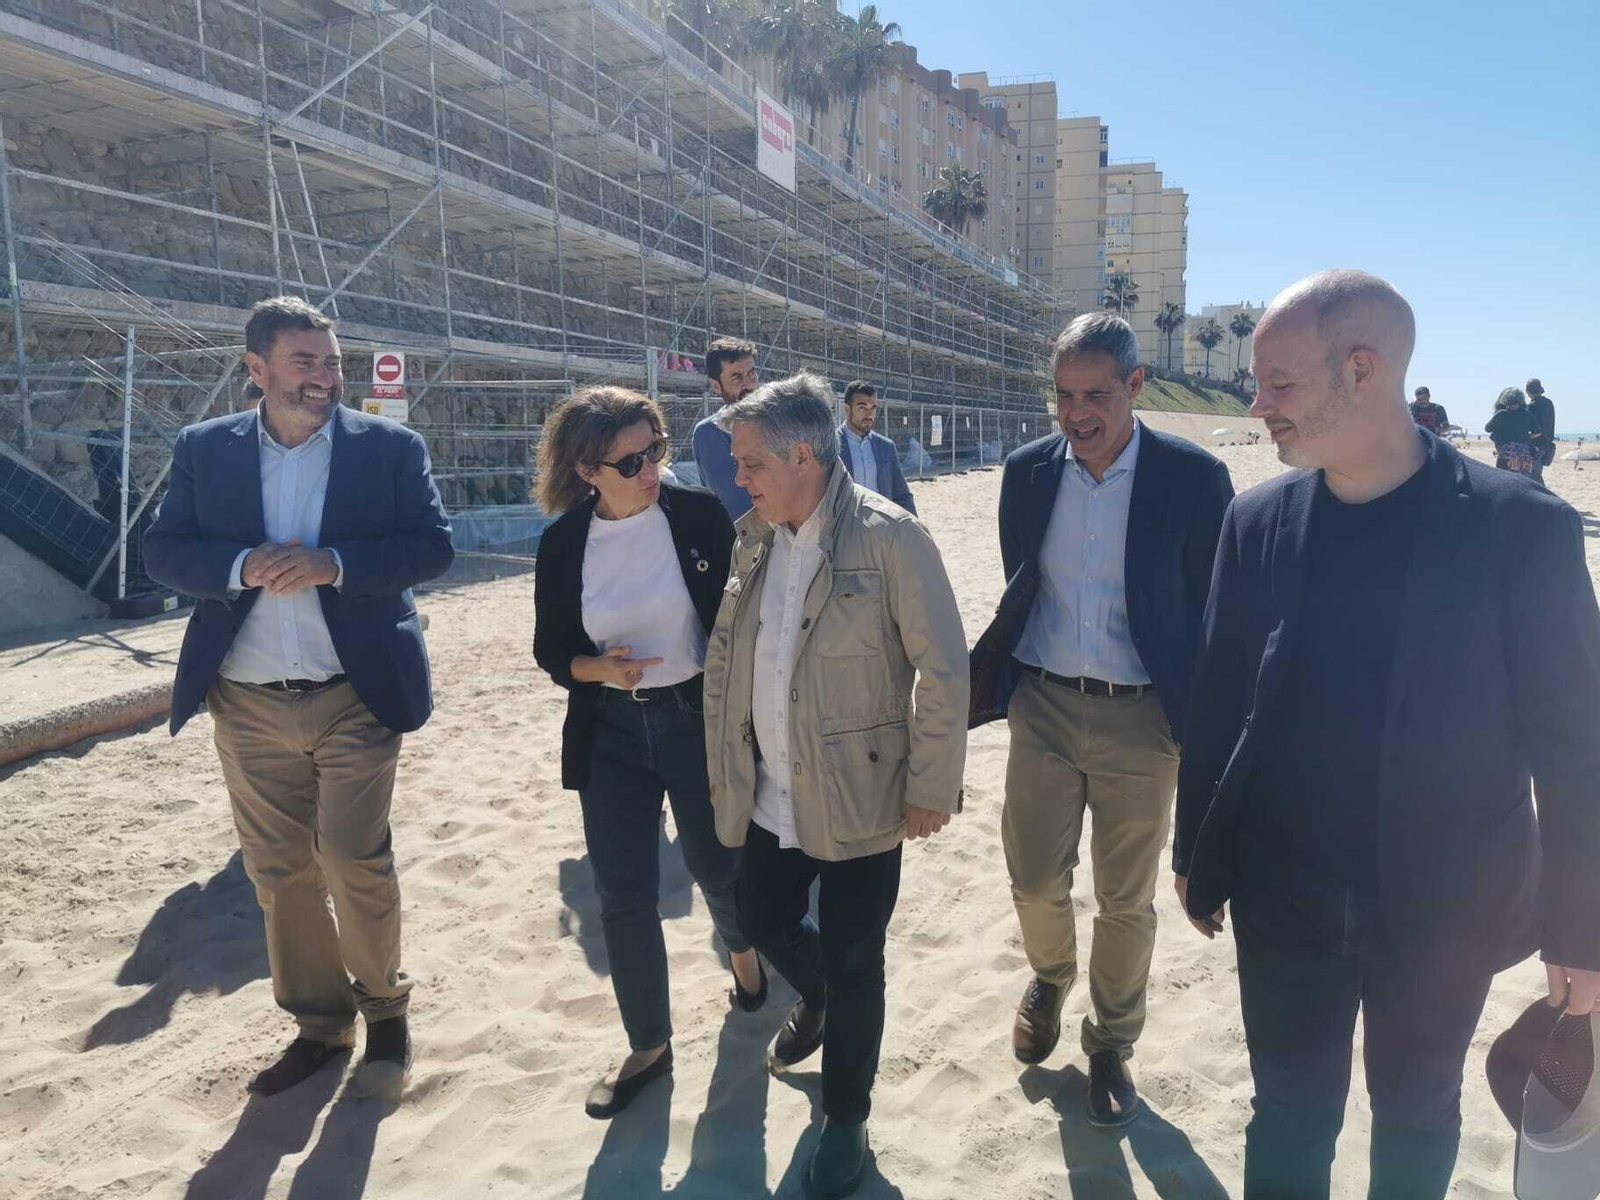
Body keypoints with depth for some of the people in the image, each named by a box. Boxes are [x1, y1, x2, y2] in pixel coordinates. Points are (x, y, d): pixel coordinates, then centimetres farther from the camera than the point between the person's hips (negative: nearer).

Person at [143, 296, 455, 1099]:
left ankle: (385, 1010, 19)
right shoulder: (202, 450, 5)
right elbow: (162, 552, 1)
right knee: (279, 873, 11)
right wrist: (243, 567, -18)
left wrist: (333, 563, -21)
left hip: (354, 696, -3)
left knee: (353, 858, -6)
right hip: (248, 705, 3)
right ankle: (320, 1022, 30)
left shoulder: (391, 447, -1)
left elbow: (432, 546, -7)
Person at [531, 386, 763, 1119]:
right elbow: (551, 650, 2)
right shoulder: (562, 543, -6)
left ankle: (742, 947, 53)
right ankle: (648, 1046, 29)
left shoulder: (699, 516, -12)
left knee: (718, 868, 16)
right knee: (622, 898, 7)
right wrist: (597, 667, -20)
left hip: (699, 718, -1)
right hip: (610, 733, 2)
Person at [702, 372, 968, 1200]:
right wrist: (722, 764, 10)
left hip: (858, 797, -6)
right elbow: (724, 655, 10)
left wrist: (931, 787, -12)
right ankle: (818, 998, 53)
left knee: (852, 963, 7)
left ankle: (845, 1118, 32)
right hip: (769, 795, 6)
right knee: (761, 922, 19)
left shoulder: (888, 537, -16)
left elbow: (943, 669, -14)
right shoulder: (755, 537, 3)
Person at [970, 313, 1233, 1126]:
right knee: (1035, 881, 9)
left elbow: (1212, 614, -4)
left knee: (1126, 901, 11)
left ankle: (1111, 1043, 36)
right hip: (1043, 705, 3)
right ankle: (1050, 976, 44)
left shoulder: (1192, 477, -10)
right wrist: (981, 679, 6)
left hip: (1140, 719, -2)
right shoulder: (1027, 471, 0)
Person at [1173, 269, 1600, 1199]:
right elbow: (1218, 703, 2)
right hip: (1281, 900, 2)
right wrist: (1199, 857, 7)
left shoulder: (1522, 528, -14)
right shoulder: (1257, 522, -5)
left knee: (1416, 1113, 20)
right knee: (1291, 1113, 16)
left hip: (1443, 908, -1)